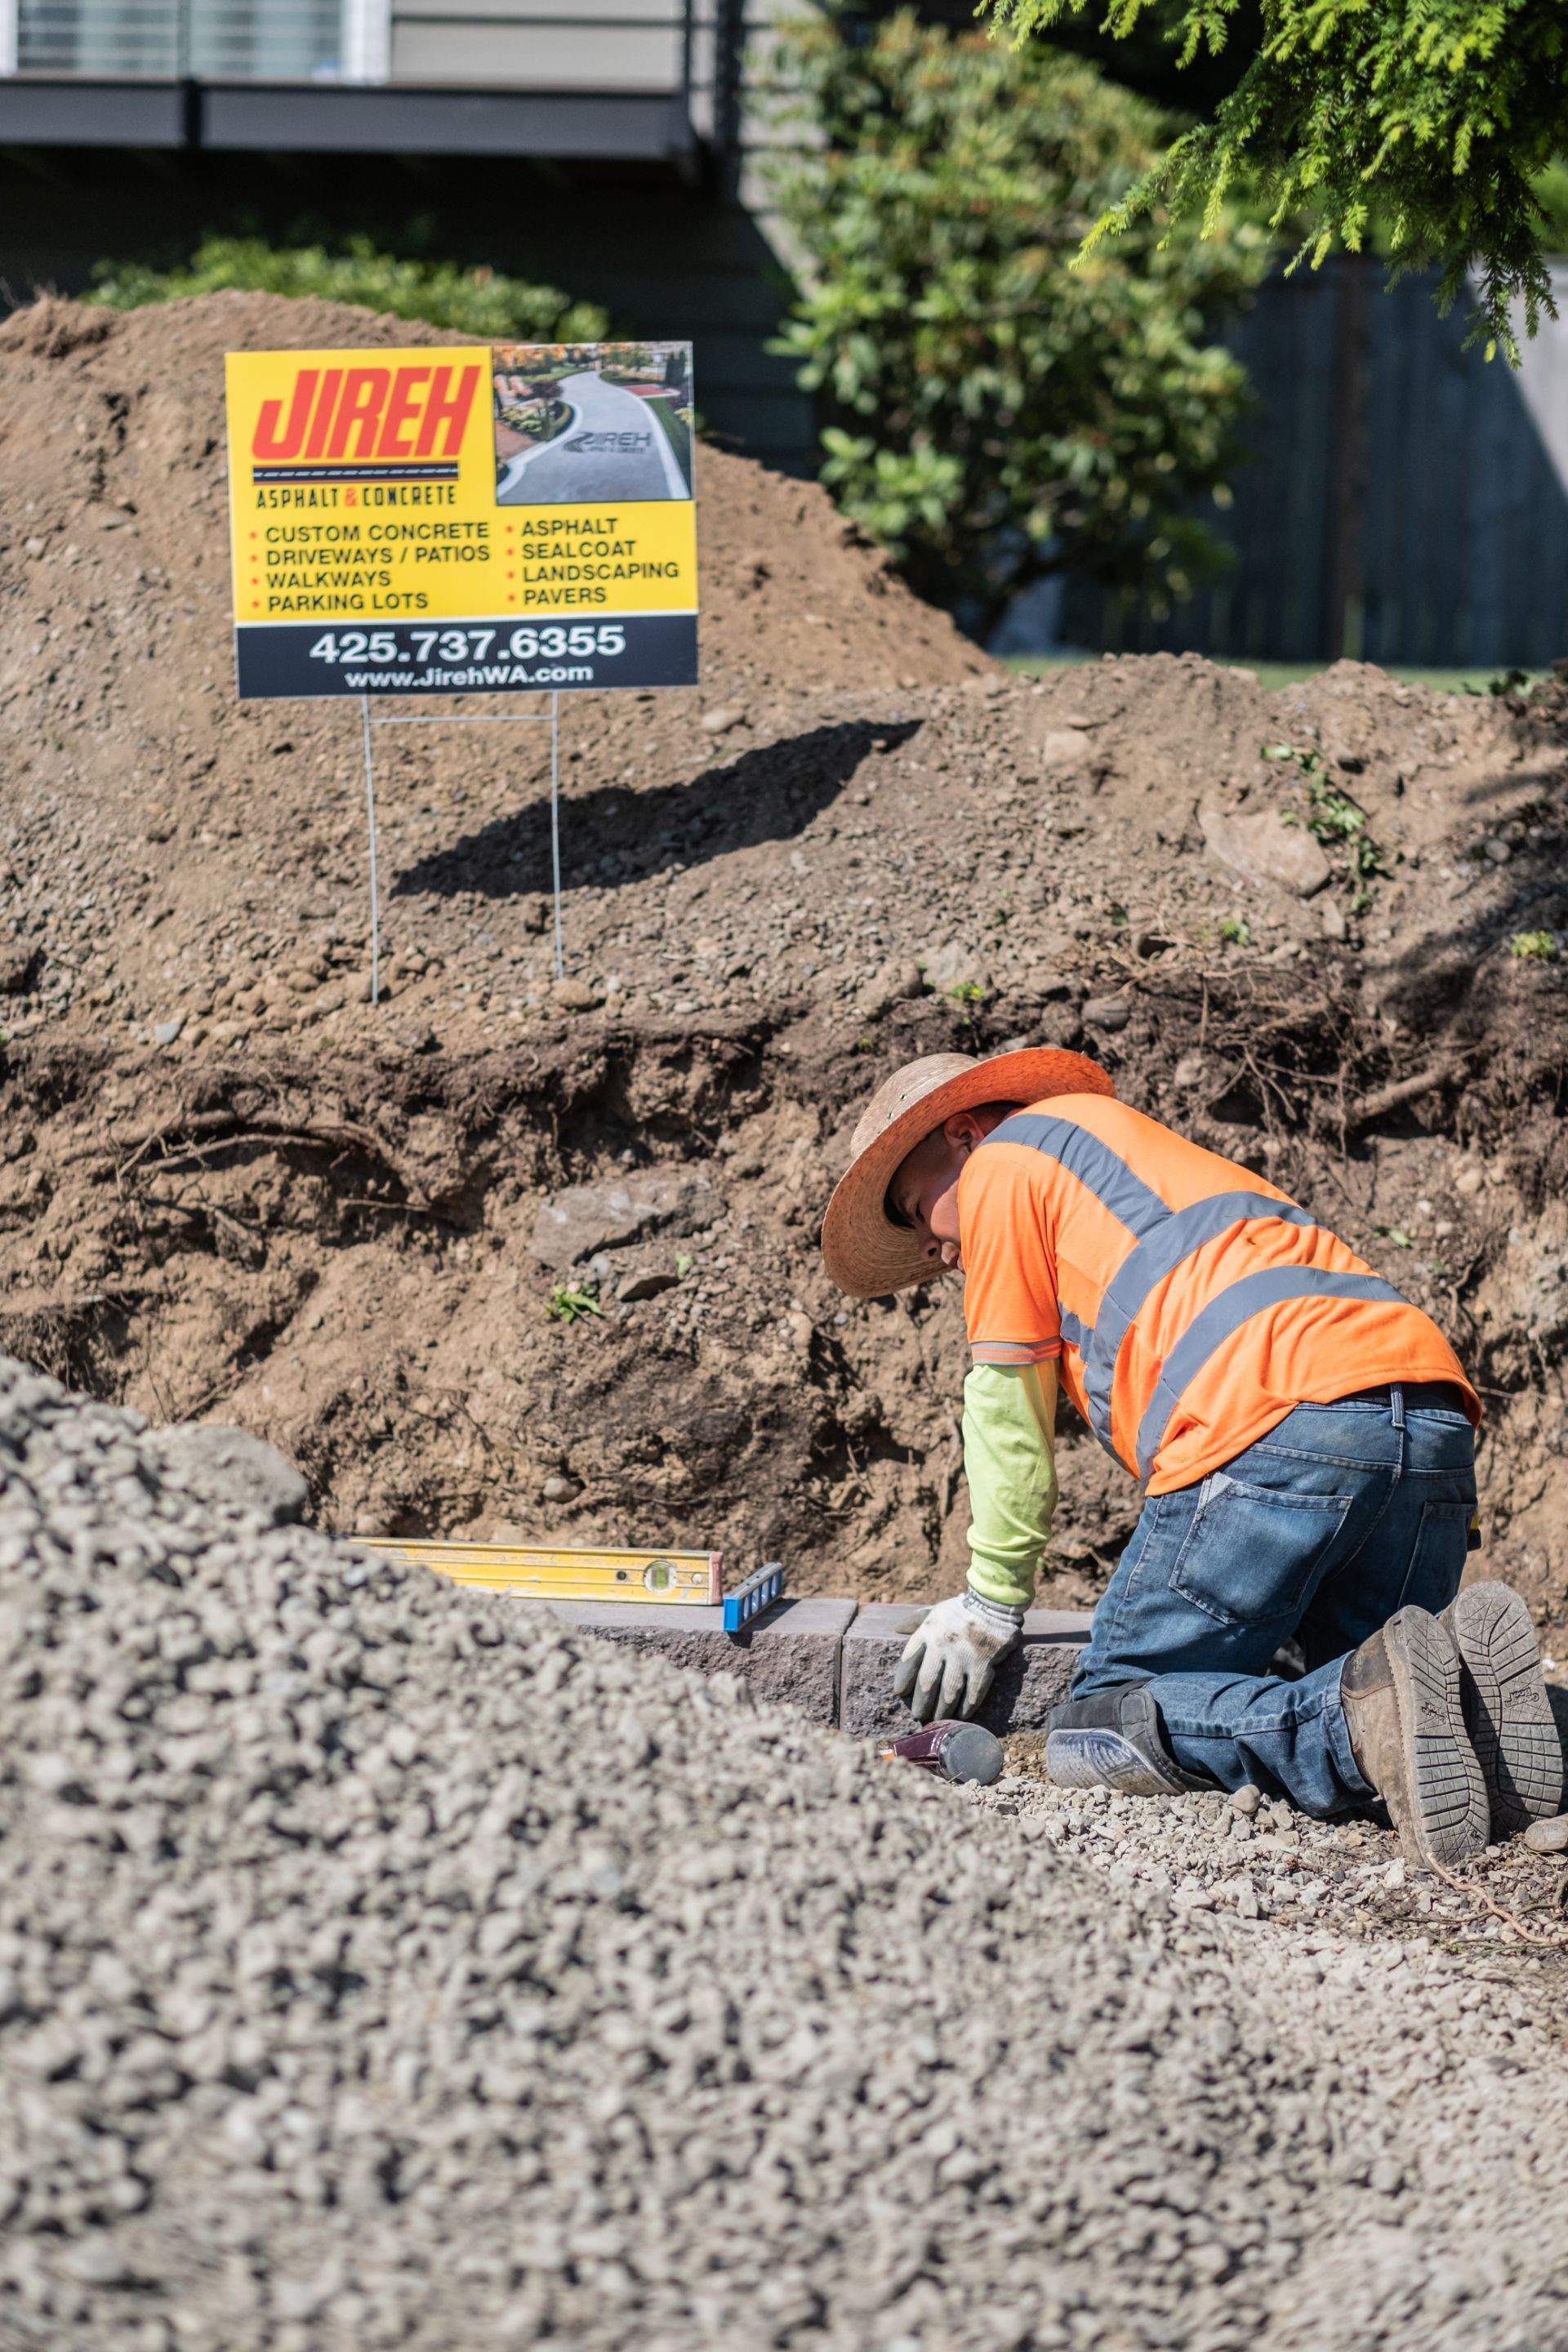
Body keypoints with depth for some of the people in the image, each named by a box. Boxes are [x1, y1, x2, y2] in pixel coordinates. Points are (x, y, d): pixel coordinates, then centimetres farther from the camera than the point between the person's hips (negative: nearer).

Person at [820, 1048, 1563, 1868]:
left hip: (1276, 1428, -8)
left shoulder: (1005, 1160, 18)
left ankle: (1365, 1714, -25)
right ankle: (1460, 1668, -15)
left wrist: (992, 1600, 24)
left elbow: (1007, 1406, 16)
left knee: (1095, 1735, -1)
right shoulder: (1149, 1149, 41)